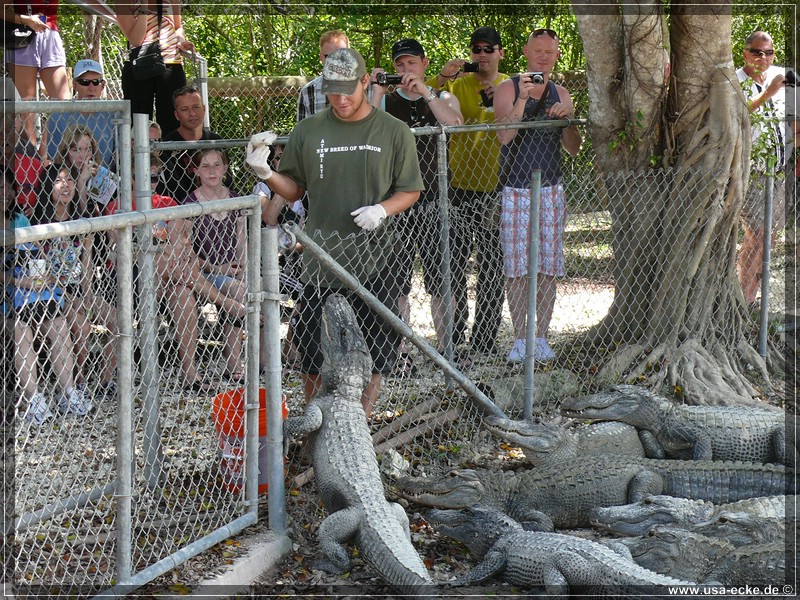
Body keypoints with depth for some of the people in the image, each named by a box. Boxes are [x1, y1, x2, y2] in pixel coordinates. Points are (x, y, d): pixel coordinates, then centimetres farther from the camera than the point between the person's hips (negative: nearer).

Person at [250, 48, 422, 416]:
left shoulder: (394, 132, 3)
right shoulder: (308, 131, 6)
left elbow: (410, 190, 7)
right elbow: (293, 189, 12)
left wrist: (382, 209, -11)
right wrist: (267, 174, -8)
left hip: (373, 261, -1)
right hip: (320, 260, 1)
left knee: (374, 357, 3)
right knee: (313, 357, 3)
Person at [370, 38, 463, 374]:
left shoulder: (443, 99, 11)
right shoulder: (385, 100, 7)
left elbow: (456, 124, -11)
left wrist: (424, 92, -16)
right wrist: (377, 91, -15)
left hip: (433, 201, 1)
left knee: (442, 282, 3)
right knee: (397, 284, -1)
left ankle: (445, 349, 13)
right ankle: (401, 354, 5)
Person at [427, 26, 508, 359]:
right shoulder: (457, 84, 8)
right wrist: (441, 79, -19)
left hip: (495, 190, 0)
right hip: (458, 186, 1)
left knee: (492, 269, 3)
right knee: (453, 266, 2)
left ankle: (484, 342, 10)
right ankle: (453, 340, 11)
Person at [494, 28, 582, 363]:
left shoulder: (560, 94, 11)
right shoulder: (508, 89, 0)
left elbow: (573, 149, 9)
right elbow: (504, 136, -15)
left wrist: (567, 117, -8)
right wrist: (523, 98, -23)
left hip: (551, 189, 3)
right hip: (515, 189, -3)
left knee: (548, 267, 2)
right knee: (516, 267, -3)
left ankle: (541, 338, 9)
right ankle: (519, 339, 5)